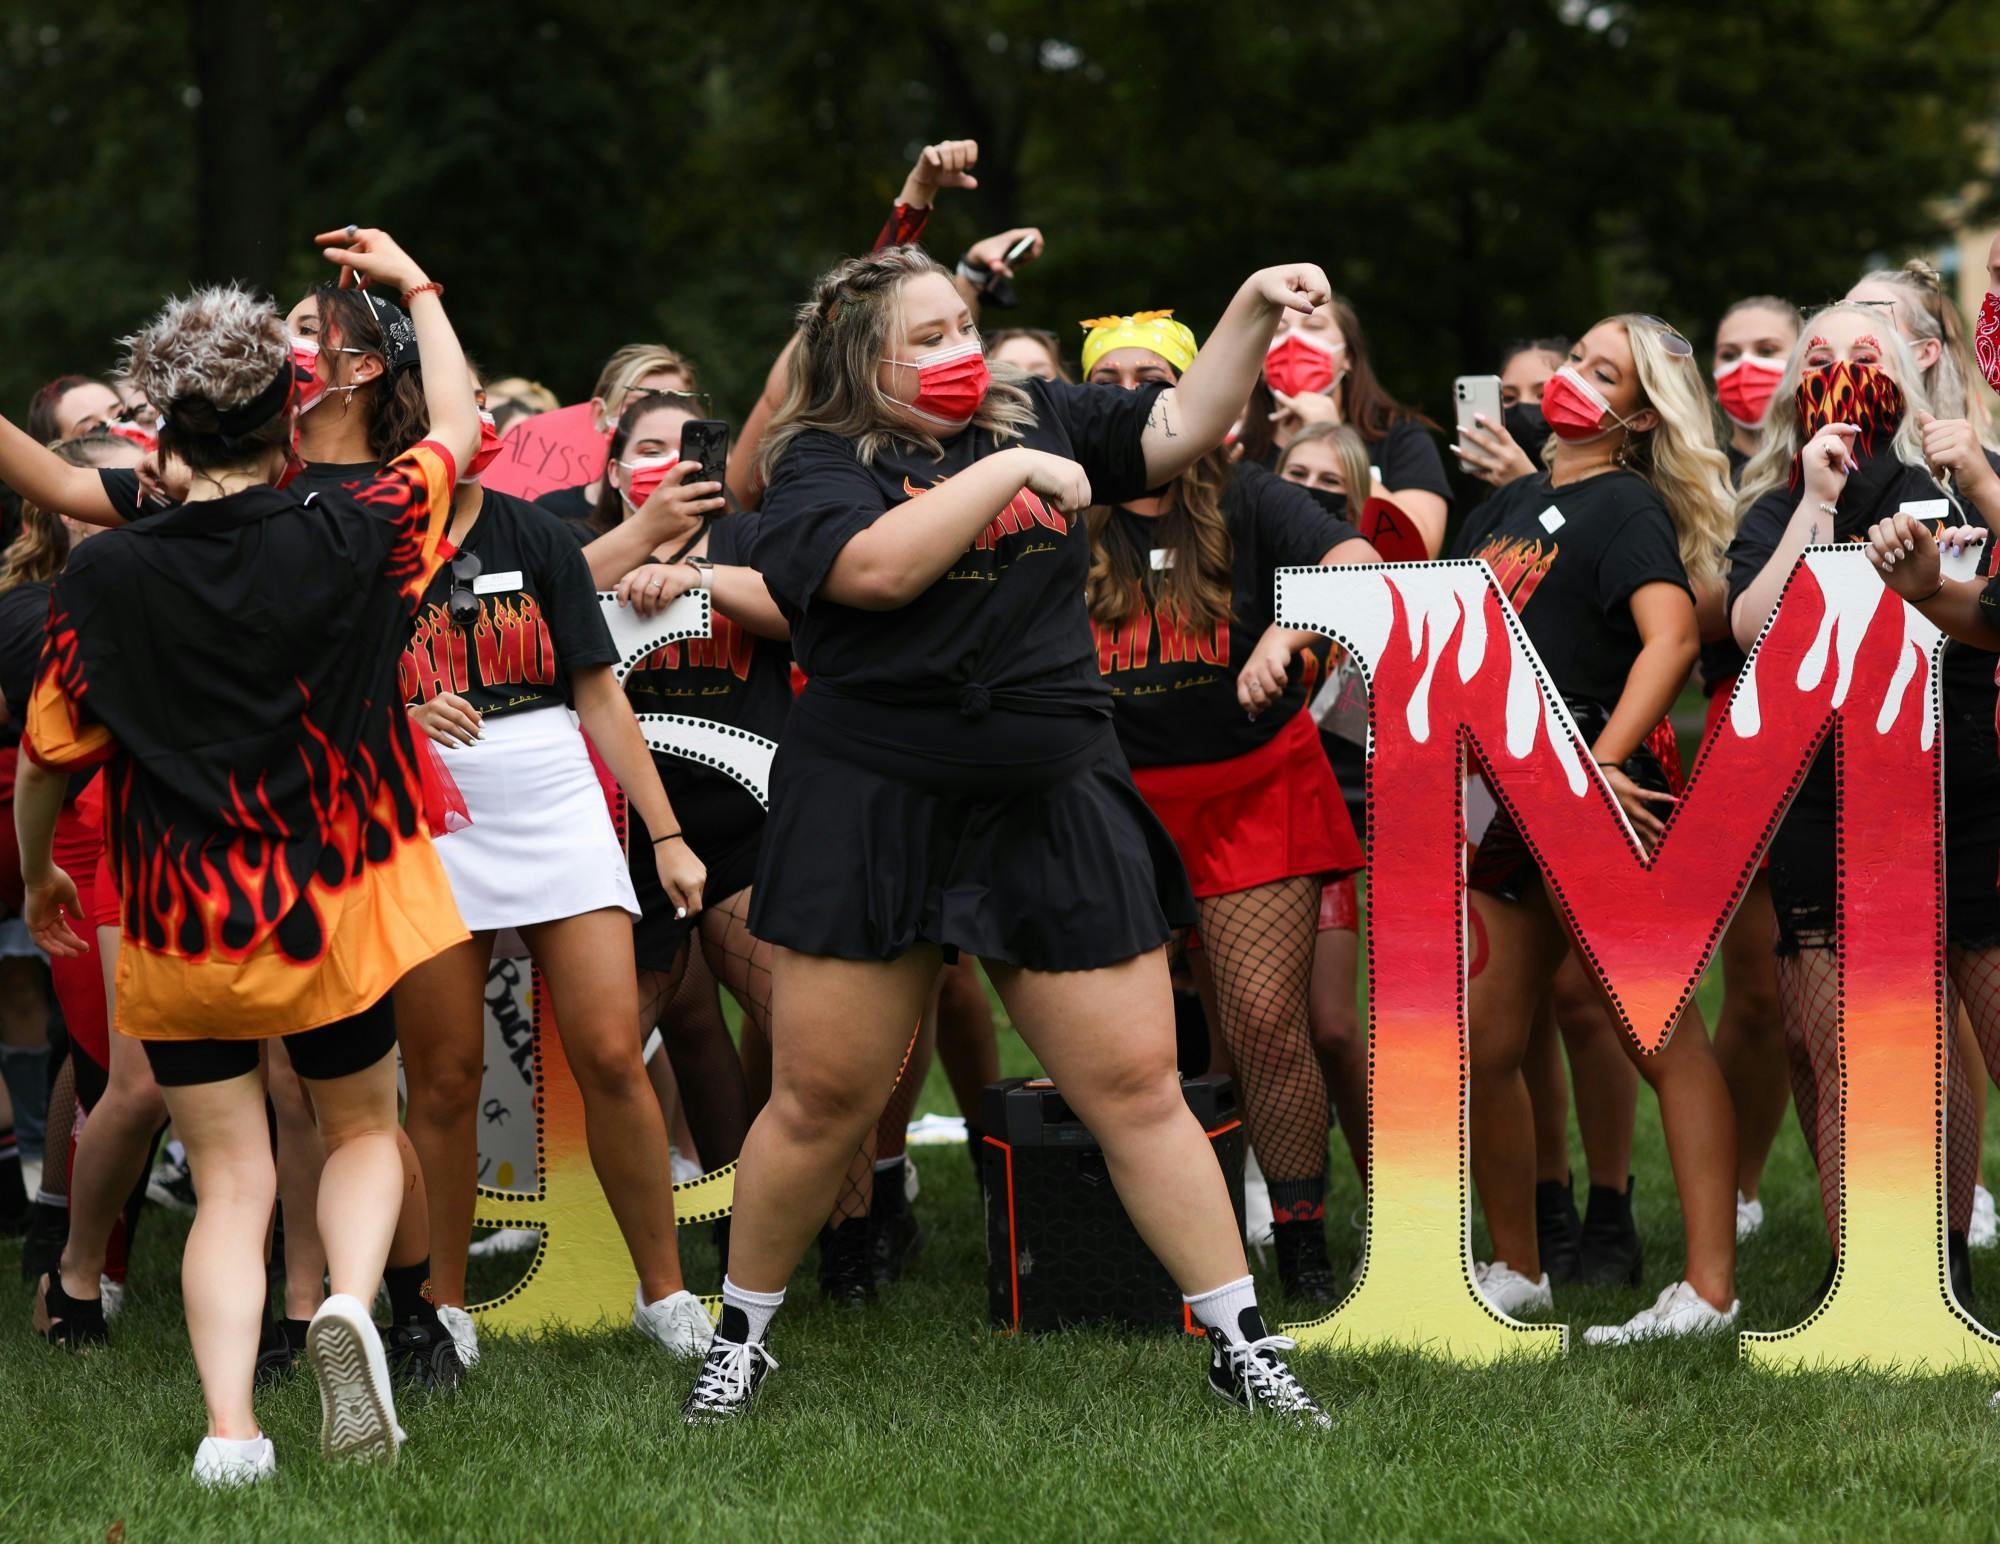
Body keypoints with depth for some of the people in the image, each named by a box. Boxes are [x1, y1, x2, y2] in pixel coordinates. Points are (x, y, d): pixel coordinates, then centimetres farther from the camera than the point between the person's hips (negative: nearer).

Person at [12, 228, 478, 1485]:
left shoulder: (107, 578, -10)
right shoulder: (349, 544, -8)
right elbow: (459, 429, 11)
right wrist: (415, 287, 24)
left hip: (178, 932, 0)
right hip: (334, 909, 0)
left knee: (230, 1181, 7)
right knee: (365, 1130, 20)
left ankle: (230, 1427, -12)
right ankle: (352, 1301, -11)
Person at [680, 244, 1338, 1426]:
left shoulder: (1037, 417, 11)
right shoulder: (822, 462, -2)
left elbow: (1182, 428, 9)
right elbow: (880, 567, -21)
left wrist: (1254, 311, -4)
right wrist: (1007, 474, -16)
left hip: (1053, 814, 3)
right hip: (872, 815, -3)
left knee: (1137, 1088, 1)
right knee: (822, 1101, 4)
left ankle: (1242, 1346, 5)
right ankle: (743, 1338, 21)